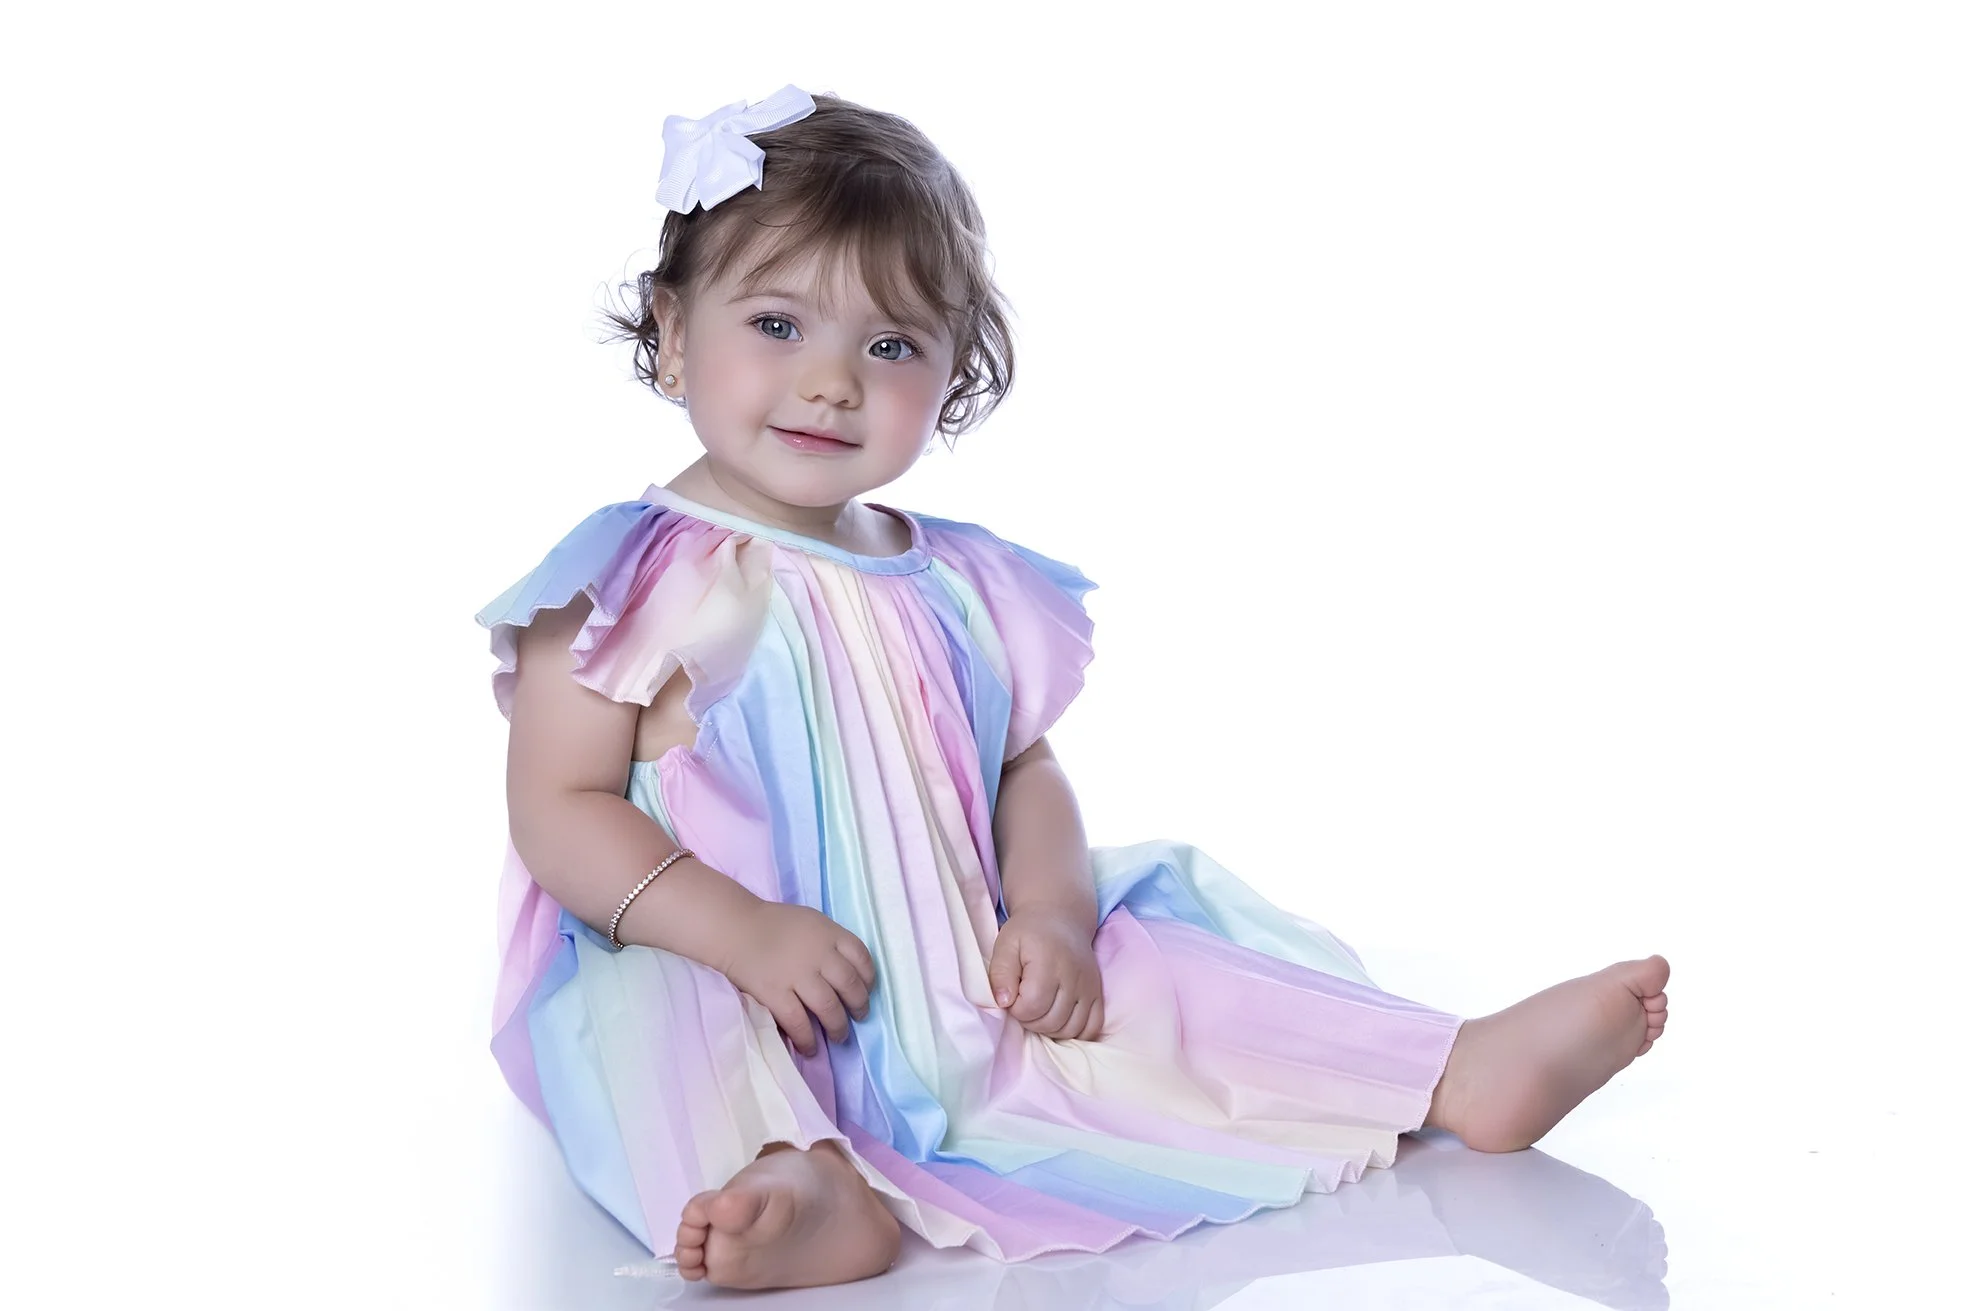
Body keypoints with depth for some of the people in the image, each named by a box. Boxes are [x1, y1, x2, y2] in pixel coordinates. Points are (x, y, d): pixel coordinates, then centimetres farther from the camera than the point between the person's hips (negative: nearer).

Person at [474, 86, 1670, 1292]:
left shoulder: (960, 588, 9)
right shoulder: (633, 581, -6)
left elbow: (1026, 768, 14)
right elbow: (559, 811, -10)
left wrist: (1051, 911, -7)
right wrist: (743, 932, -22)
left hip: (970, 1001, 5)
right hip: (716, 981, -5)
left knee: (1145, 969, -6)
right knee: (646, 1018, -35)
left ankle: (1462, 1073, -5)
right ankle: (800, 1177, -60)